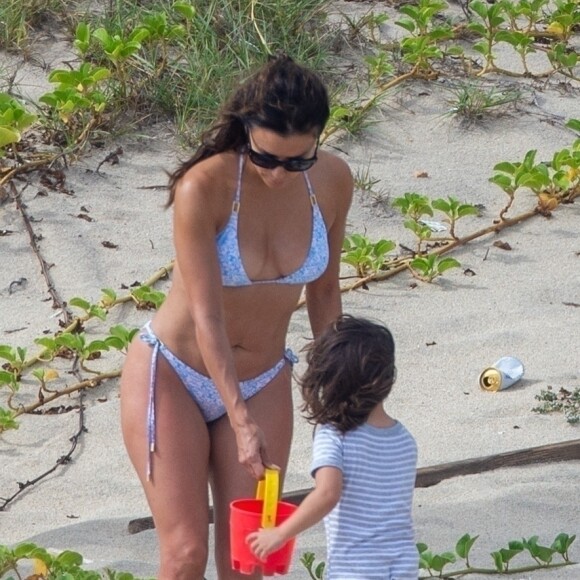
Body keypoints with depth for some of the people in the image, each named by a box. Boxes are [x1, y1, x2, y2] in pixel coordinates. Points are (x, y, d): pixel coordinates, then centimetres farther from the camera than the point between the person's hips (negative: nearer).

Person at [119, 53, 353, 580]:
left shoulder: (332, 182, -12)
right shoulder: (203, 187, -26)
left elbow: (323, 293, 3)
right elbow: (207, 317, -25)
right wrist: (241, 421, -28)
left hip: (263, 384, 4)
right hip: (174, 377, -4)